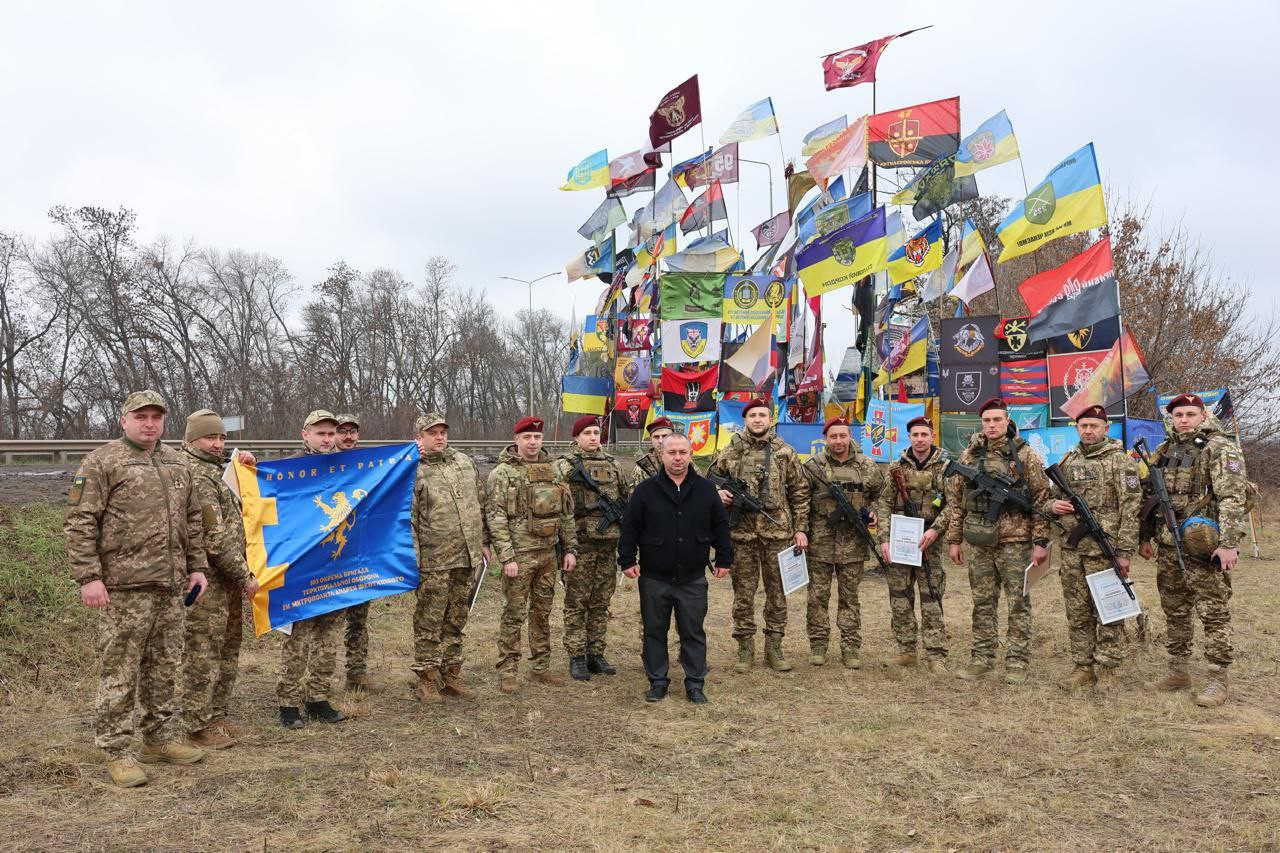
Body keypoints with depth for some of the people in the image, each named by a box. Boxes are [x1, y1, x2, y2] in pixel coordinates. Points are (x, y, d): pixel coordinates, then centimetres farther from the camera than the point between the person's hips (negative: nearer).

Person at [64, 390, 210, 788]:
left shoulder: (177, 464, 15)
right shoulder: (102, 462, -5)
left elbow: (193, 521, 21)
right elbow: (79, 524, -9)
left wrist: (197, 566, 15)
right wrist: (88, 577, -15)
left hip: (171, 587, 6)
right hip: (124, 588, -6)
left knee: (163, 667, 14)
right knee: (120, 672, -1)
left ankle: (158, 739, 26)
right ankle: (116, 752, 9)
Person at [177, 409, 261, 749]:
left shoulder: (211, 470, 16)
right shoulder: (196, 476, -16)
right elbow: (215, 537, -20)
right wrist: (245, 575, -14)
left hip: (225, 580, 10)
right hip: (208, 580, -10)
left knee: (227, 651, 17)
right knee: (202, 655, -1)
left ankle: (216, 716, 27)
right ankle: (198, 728, 8)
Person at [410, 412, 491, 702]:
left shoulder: (465, 462, 11)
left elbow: (481, 505, 17)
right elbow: (406, 520, -9)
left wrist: (484, 542, 15)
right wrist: (412, 559, -14)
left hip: (468, 558, 5)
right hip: (434, 562, -5)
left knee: (456, 621, 14)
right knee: (429, 623, 3)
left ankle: (451, 675, 24)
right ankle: (427, 679, 14)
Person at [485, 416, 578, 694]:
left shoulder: (552, 470, 10)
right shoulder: (503, 473, -6)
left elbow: (566, 512, 14)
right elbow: (496, 518, -11)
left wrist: (570, 548, 8)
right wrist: (506, 557, -17)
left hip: (548, 554, 5)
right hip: (519, 554, -5)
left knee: (543, 613, 13)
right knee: (514, 614, 0)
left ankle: (541, 667, 23)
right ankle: (507, 671, 9)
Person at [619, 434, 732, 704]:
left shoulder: (706, 489, 3)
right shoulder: (646, 490, -1)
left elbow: (720, 527, 9)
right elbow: (629, 527, 1)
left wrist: (724, 560, 6)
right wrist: (627, 560, -4)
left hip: (693, 579, 1)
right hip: (654, 578, 0)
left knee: (693, 633, 7)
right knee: (654, 632, 9)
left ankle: (695, 683, 19)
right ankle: (658, 681, 22)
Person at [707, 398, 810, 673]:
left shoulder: (785, 453, 4)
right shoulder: (730, 452, 3)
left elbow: (800, 493, 7)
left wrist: (800, 528, 2)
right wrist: (719, 493, -9)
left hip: (778, 532, 0)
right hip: (742, 532, 0)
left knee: (777, 591, 7)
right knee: (743, 592, 5)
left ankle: (774, 647, 18)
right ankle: (745, 648, 15)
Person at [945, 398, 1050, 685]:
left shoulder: (1025, 455, -3)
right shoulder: (969, 456, 7)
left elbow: (1041, 499, -4)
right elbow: (955, 498, 11)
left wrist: (1041, 541, -9)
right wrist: (954, 539, 8)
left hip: (1015, 542, -3)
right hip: (979, 543, 4)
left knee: (1018, 604, 3)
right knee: (982, 603, 11)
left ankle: (1017, 662, 11)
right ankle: (981, 659, 19)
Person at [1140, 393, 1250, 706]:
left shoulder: (1220, 449, -6)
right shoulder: (1163, 451, 14)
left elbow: (1233, 497, -14)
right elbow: (1149, 497, 20)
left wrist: (1229, 543, -21)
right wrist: (1145, 537, 17)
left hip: (1203, 548, -6)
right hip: (1168, 548, 7)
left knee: (1214, 613, -2)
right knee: (1174, 612, 13)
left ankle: (1219, 679, 6)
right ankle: (1177, 671, 24)